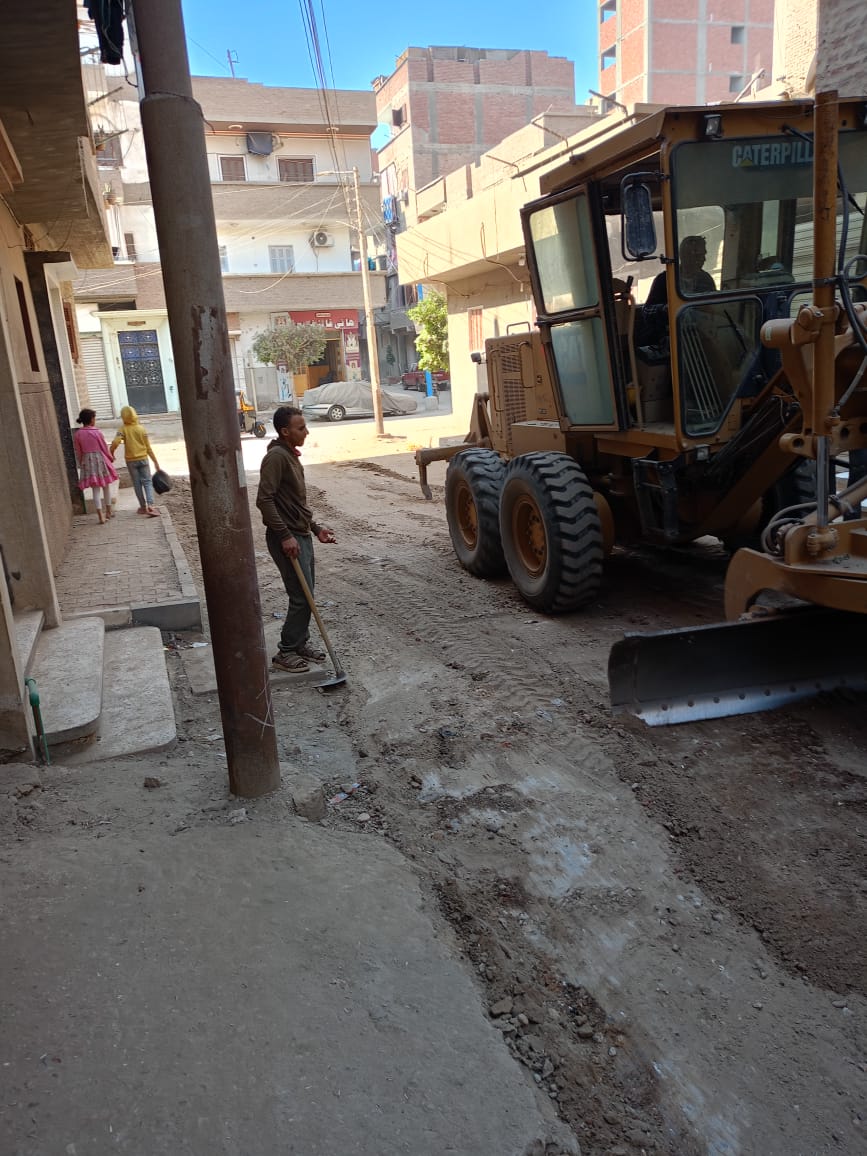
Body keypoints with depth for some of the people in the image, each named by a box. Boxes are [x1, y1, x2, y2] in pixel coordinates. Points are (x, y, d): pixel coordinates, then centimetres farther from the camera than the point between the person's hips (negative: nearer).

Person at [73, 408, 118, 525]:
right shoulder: (97, 432, -11)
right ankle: (109, 511, 28)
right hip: (100, 460, -2)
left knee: (95, 489, 3)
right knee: (106, 486, 16)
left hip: (87, 462, 2)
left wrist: (80, 465, 16)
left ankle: (101, 516, -4)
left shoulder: (77, 434, -3)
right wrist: (110, 457, 13)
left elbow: (78, 452, 3)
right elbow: (105, 448, -4)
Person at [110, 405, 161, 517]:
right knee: (147, 482, 2)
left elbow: (115, 442, -22)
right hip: (143, 459, 0)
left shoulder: (123, 429, -7)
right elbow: (148, 447, -3)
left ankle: (143, 507, 17)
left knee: (137, 484, 10)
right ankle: (150, 505, -16)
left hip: (131, 461, 0)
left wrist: (111, 454, -4)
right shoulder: (141, 428, -3)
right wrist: (155, 462, 1)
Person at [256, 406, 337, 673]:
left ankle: (300, 643, 27)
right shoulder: (276, 456, -16)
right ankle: (285, 653, 6)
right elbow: (264, 500, -23)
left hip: (301, 534, 9)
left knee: (306, 594, 14)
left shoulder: (291, 455, 13)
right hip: (287, 538, -9)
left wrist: (315, 527, 16)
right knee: (302, 597, -6)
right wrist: (285, 535, -24)